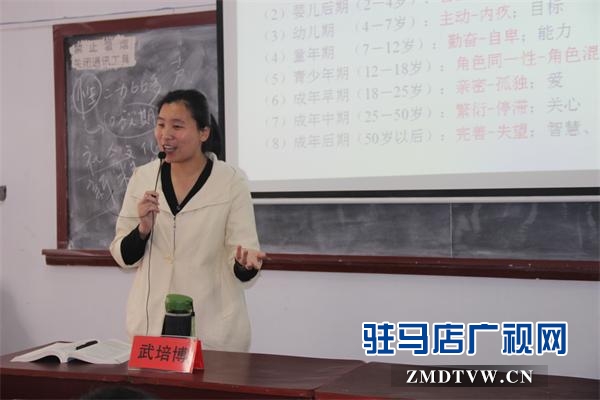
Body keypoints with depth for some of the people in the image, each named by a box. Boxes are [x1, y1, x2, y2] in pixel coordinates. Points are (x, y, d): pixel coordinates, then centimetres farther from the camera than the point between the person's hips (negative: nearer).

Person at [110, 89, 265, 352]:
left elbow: (241, 269, -8)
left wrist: (245, 263, -29)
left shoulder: (231, 182, -8)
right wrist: (142, 229, -14)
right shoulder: (142, 177, 0)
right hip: (149, 325, 3)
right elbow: (123, 256, 4)